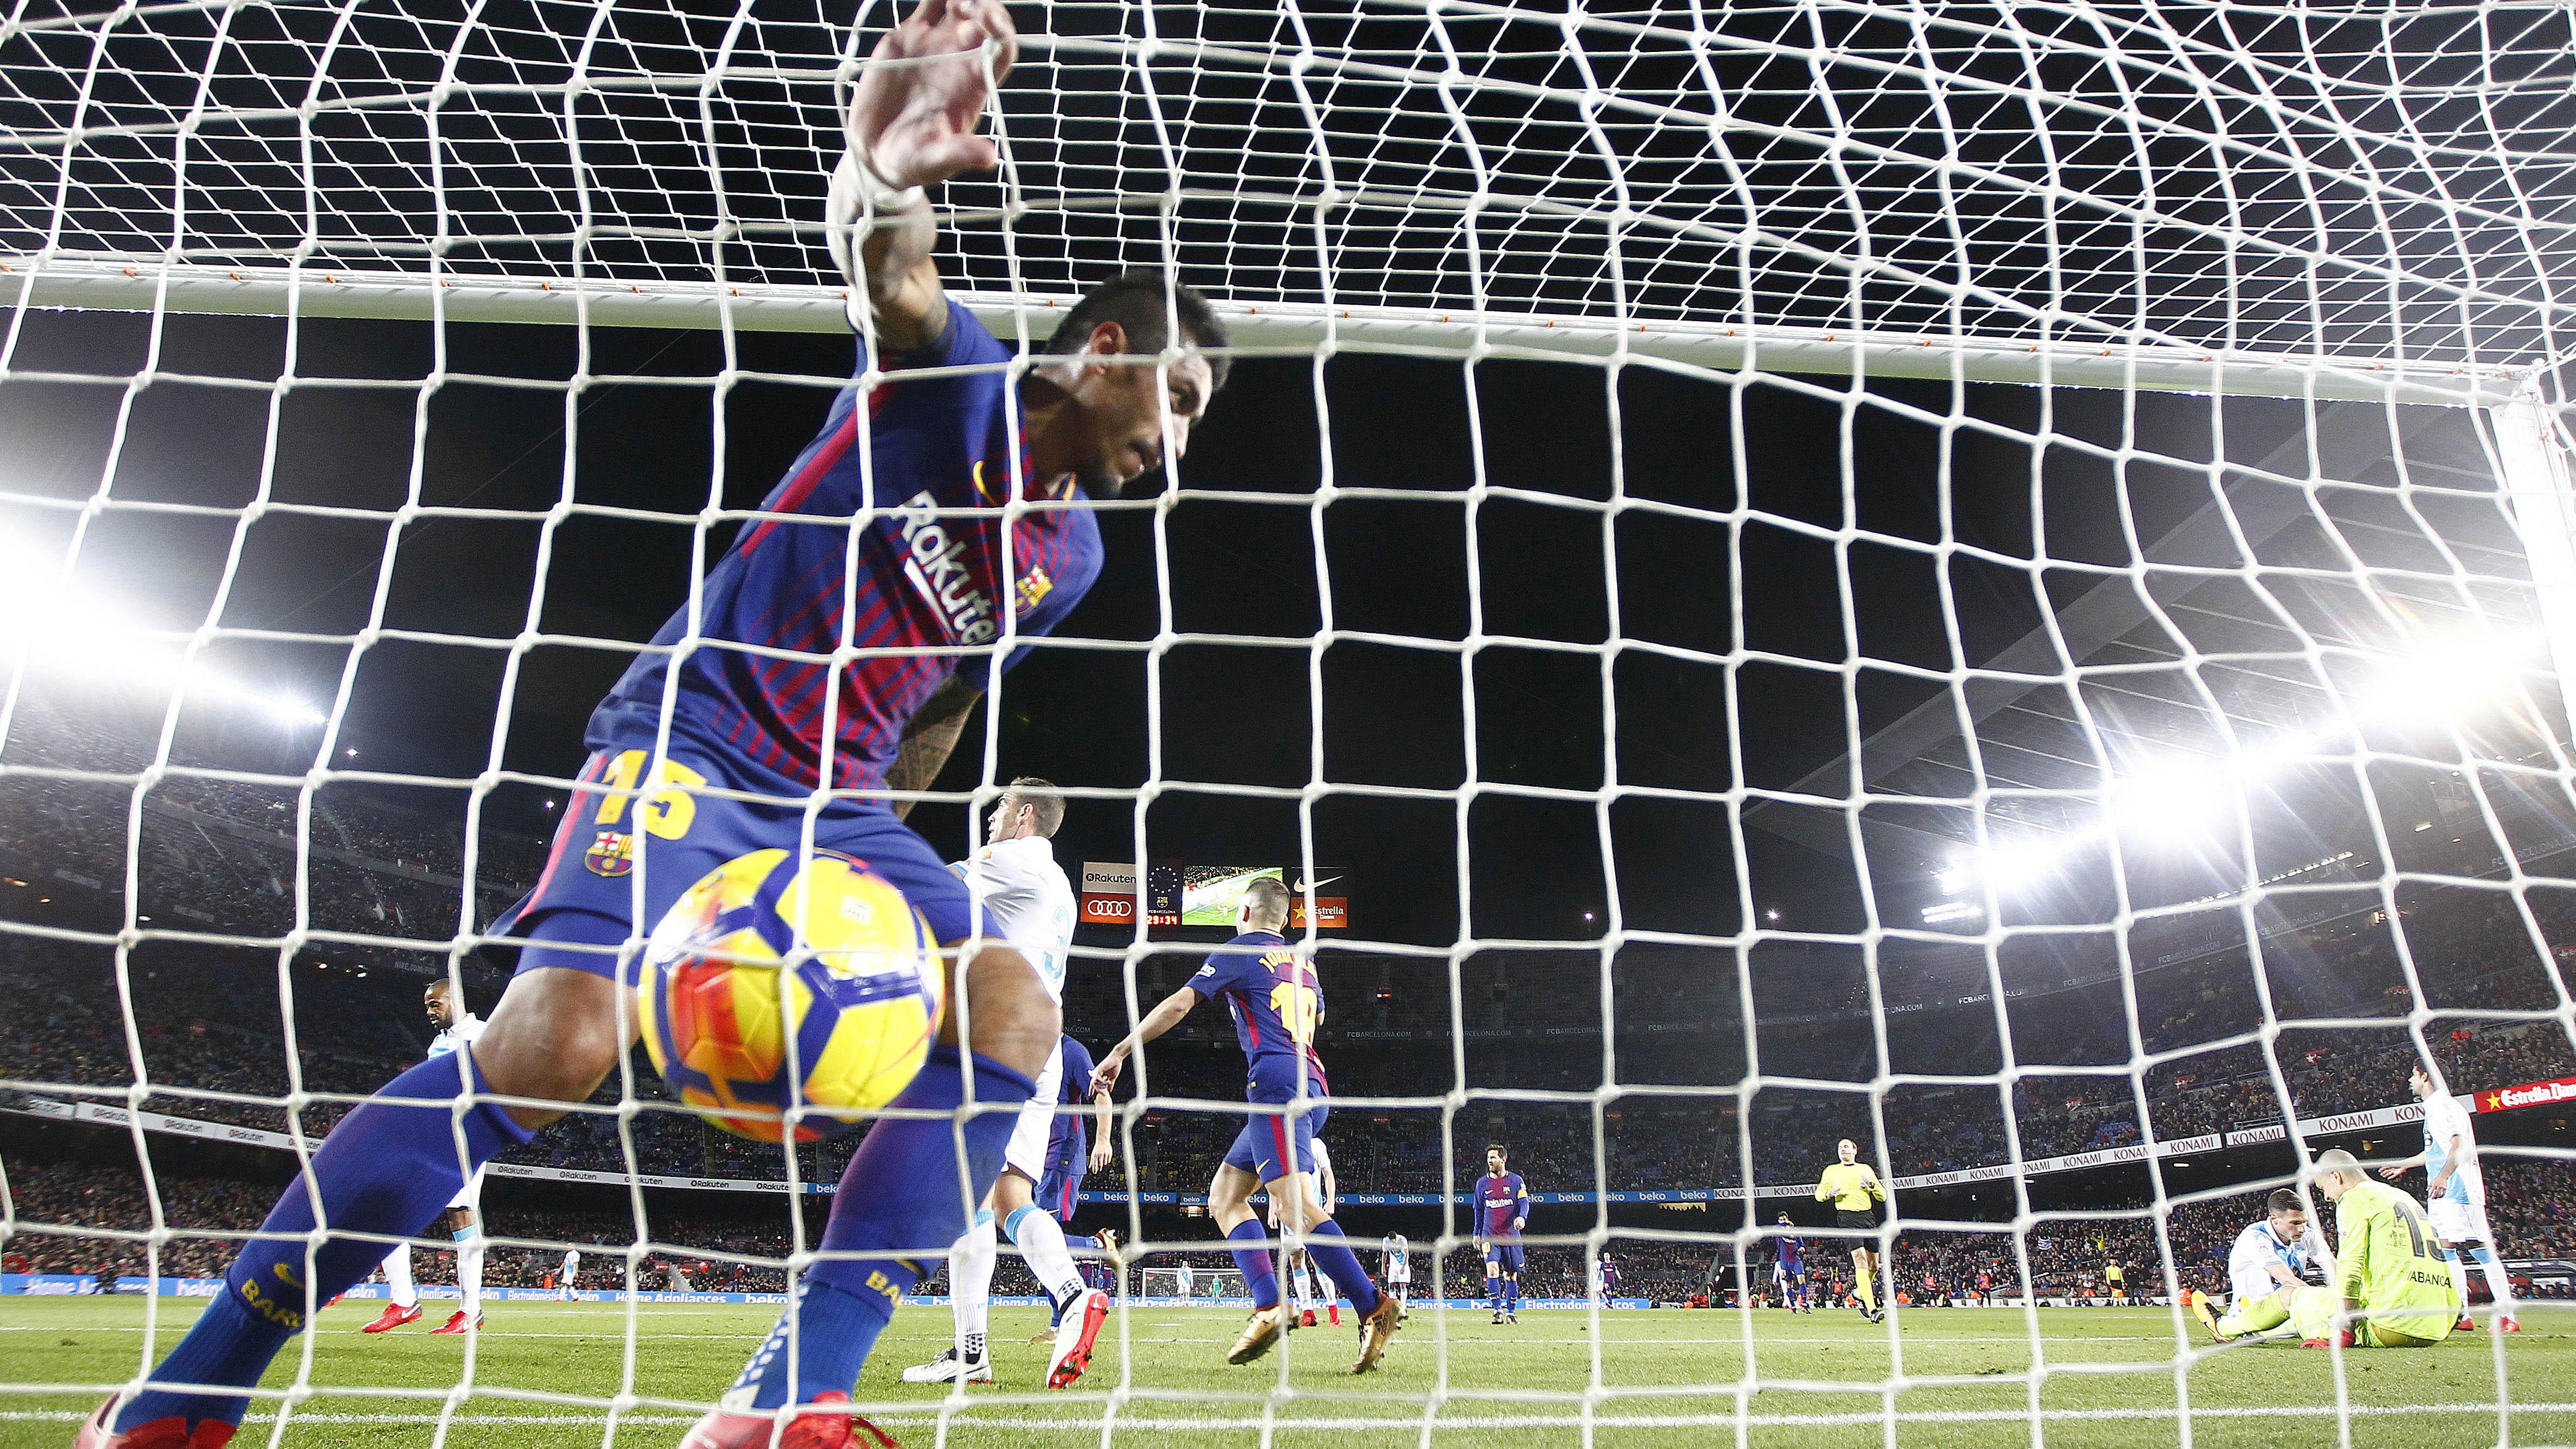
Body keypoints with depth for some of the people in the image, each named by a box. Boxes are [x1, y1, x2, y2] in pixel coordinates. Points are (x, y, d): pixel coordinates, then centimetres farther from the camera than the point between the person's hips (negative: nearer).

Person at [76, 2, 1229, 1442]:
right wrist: (884, 178, -49)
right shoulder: (955, 378, -2)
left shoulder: (1070, 551, 14)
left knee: (1013, 1005, -17)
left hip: (842, 799, 6)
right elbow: (892, 279, -26)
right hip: (694, 735, -6)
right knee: (558, 1037, -25)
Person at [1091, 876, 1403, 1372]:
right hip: (1312, 1087, 8)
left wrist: (1120, 1051, 2)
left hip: (1275, 1083, -8)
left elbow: (1178, 1005, -4)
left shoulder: (1237, 952, 3)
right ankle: (1268, 1308, -3)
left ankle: (1375, 1307, -23)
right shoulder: (1303, 962, 23)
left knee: (1298, 1207, -16)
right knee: (1224, 1196, 11)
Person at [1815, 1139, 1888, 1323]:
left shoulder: (1866, 1169, 16)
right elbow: (1818, 1194, 18)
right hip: (1847, 1217, -3)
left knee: (1874, 1266, 5)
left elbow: (1883, 1197, 15)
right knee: (1861, 1261, -18)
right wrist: (1828, 1193, -4)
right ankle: (1872, 1309, -22)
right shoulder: (1832, 1171, 12)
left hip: (1868, 1217, 3)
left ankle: (1862, 1297, 32)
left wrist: (1872, 1185, -4)